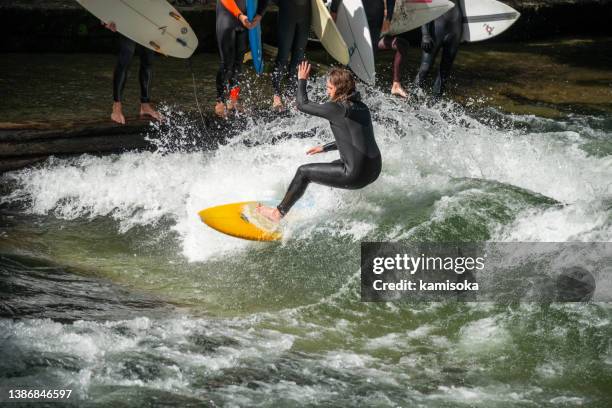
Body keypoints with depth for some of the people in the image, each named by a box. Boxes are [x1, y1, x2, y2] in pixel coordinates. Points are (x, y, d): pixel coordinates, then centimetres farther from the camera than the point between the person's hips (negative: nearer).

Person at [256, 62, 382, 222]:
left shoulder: (337, 109, -13)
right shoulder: (361, 107, 11)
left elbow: (302, 105, -4)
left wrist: (301, 80, 11)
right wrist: (325, 148, 31)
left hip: (357, 174, -8)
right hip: (374, 170, 8)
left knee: (303, 172, 7)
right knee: (334, 166, 38)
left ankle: (278, 213, 19)